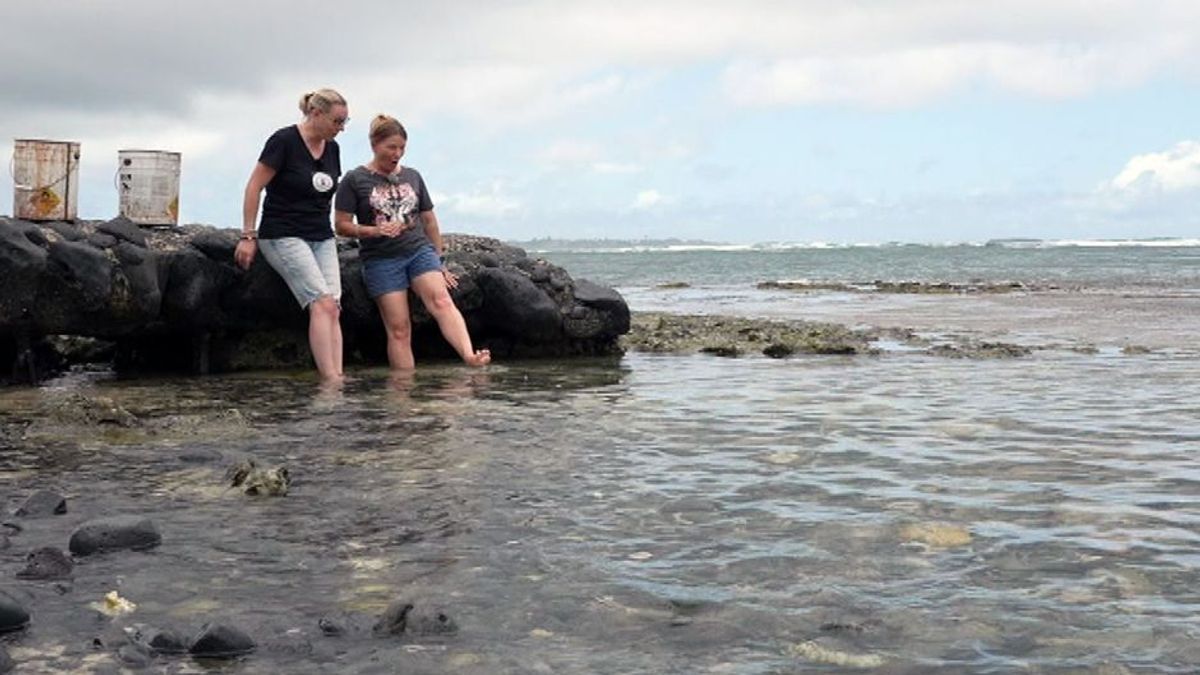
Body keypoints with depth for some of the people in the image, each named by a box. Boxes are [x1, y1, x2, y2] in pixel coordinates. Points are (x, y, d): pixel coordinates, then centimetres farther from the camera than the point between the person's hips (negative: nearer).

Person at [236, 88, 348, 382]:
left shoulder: (331, 148, 9)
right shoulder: (284, 140, -11)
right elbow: (254, 186, -10)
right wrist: (248, 235, -12)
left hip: (322, 238, 7)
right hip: (284, 236, -7)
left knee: (333, 309, -7)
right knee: (323, 304, -20)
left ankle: (337, 378, -11)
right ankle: (331, 379, -22)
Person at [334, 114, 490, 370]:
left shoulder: (412, 176, 16)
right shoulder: (355, 180, 3)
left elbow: (429, 220, 21)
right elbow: (341, 225, 1)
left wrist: (440, 261, 19)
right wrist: (375, 230, -15)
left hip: (420, 250, 2)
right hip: (381, 260, -2)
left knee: (441, 300, -24)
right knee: (399, 328, -8)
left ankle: (470, 357, -42)